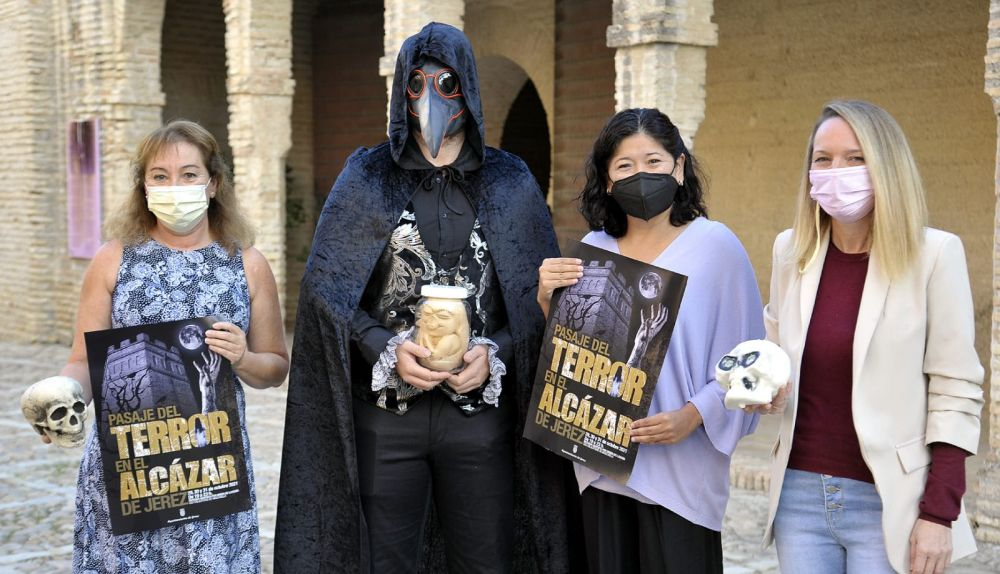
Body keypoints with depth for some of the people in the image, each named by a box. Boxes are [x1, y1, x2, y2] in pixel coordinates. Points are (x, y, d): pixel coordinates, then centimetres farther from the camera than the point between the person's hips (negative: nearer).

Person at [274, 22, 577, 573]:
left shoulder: (511, 182, 7)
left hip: (481, 408, 1)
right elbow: (325, 282, 0)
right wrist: (386, 350, -14)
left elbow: (542, 294, 6)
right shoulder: (367, 177, 6)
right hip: (386, 409, 0)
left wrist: (496, 353, -11)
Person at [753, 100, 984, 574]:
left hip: (887, 503, -4)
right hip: (801, 494, 4)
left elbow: (955, 391, -8)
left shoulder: (934, 254, -8)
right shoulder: (791, 250, 5)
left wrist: (939, 514, -11)